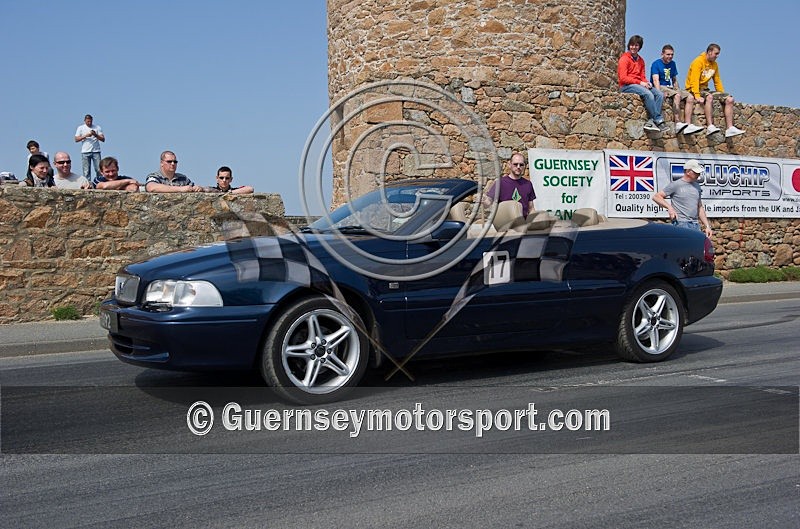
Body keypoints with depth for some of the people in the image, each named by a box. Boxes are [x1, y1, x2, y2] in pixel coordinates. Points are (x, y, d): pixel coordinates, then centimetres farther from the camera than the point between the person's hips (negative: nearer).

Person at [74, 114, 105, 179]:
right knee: (86, 171, -2)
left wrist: (96, 135, -12)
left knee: (99, 170, -6)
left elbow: (103, 139, 5)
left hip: (96, 151, 0)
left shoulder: (97, 127, 10)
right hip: (85, 152, 0)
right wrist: (85, 136, -10)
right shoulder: (80, 128, 10)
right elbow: (76, 139, 3)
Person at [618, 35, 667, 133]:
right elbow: (623, 78, -12)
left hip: (640, 85, 7)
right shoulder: (624, 59, -3)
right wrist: (639, 82, -16)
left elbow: (642, 76, 19)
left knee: (660, 94, -15)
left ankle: (651, 121, -29)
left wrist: (646, 82, -6)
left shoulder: (640, 60, 19)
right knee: (648, 94, -32)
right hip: (626, 86, -7)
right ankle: (659, 121, -27)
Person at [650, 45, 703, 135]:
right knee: (677, 95, -35)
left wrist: (678, 90, 8)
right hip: (661, 87, -8)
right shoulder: (656, 64, -3)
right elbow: (655, 80, -16)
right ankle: (678, 124, -41)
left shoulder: (672, 64, 19)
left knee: (690, 97, -13)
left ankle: (688, 125, -23)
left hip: (670, 88, 8)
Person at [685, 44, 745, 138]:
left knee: (729, 99, -7)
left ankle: (729, 128, -14)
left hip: (705, 89, 8)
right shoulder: (698, 62, -11)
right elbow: (694, 80, -21)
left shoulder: (714, 65, 14)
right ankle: (710, 127, -46)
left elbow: (717, 82, 19)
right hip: (694, 90, -8)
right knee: (709, 97, -39)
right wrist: (697, 96, -32)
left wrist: (723, 95, 7)